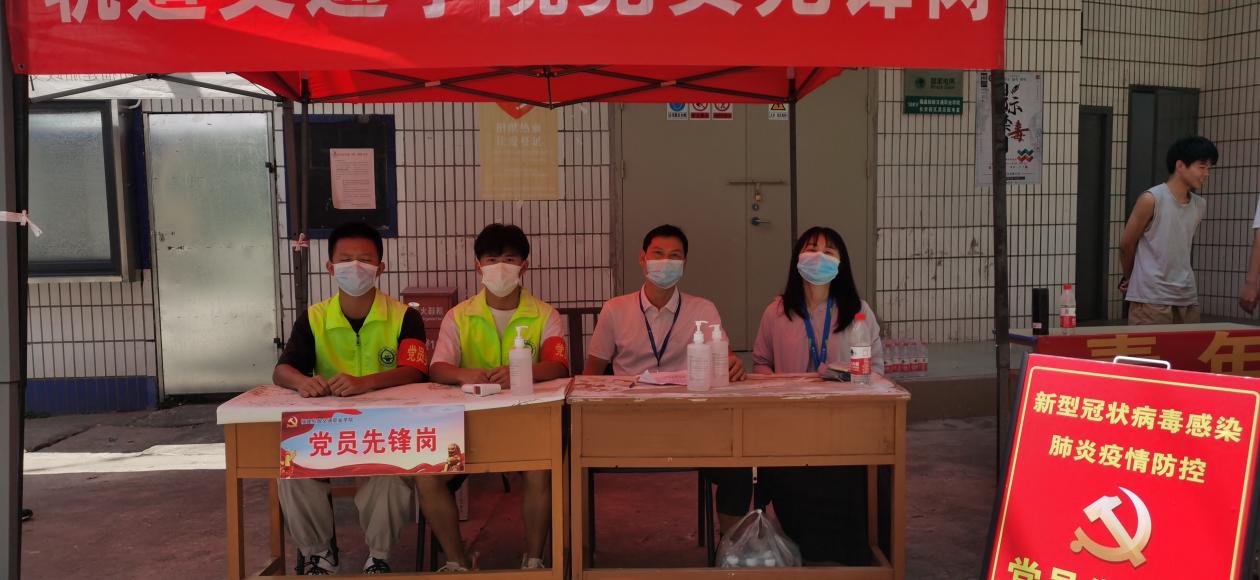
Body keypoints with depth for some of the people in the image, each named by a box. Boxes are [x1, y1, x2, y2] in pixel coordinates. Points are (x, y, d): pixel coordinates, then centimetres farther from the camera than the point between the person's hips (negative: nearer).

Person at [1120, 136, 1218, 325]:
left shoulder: (1201, 206, 9)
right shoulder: (1151, 200, -10)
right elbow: (1127, 244, -1)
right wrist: (1129, 279, 13)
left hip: (1187, 297, 6)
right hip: (1151, 297, -6)